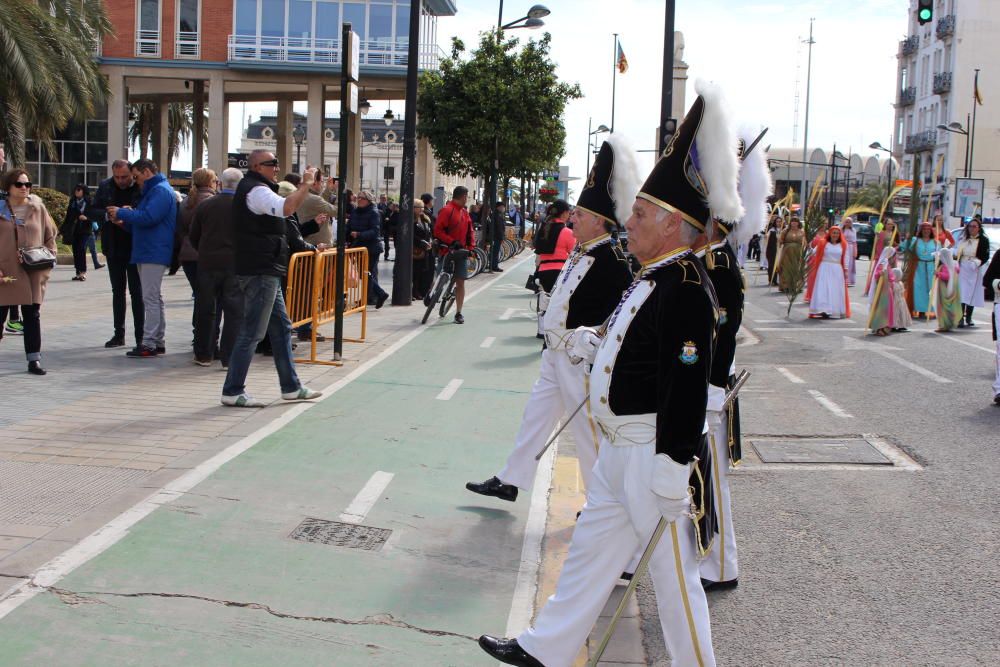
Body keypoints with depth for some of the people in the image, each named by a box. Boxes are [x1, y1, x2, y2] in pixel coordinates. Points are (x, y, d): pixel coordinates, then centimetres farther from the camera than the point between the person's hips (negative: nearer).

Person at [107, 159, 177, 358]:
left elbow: (148, 217, -23)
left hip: (154, 254, -11)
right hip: (147, 254, 11)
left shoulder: (161, 191, -11)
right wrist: (124, 222, 11)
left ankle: (149, 344, -12)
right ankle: (158, 342, 17)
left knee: (151, 299, -11)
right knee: (154, 298, 12)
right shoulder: (152, 191, 23)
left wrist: (122, 213, -12)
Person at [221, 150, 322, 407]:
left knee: (281, 328, 15)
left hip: (264, 271, 11)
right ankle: (232, 391, -1)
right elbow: (287, 208, -31)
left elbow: (282, 207, 27)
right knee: (252, 332, -7)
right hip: (260, 271, -11)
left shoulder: (252, 188, 20)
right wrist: (305, 184, -21)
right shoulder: (256, 190, -15)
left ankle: (291, 386, 22)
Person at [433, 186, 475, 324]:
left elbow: (470, 232, 18)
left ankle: (458, 313, 5)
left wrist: (471, 247, 4)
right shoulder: (447, 210, -11)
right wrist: (452, 242, -22)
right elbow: (438, 231, -16)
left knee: (460, 282, 1)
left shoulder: (465, 213, 12)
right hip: (447, 251, -6)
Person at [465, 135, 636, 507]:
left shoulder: (611, 261, -20)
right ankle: (509, 482, 28)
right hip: (556, 355, 10)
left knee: (588, 429, 2)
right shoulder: (582, 252, 10)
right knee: (535, 416, 16)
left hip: (581, 361, -10)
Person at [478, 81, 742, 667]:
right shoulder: (656, 279, 10)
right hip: (622, 452, 10)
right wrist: (597, 347, 10)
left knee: (673, 572, 5)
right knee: (590, 552, 19)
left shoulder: (685, 288, -21)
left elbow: (687, 385, -25)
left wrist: (672, 474, -25)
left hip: (657, 458, -10)